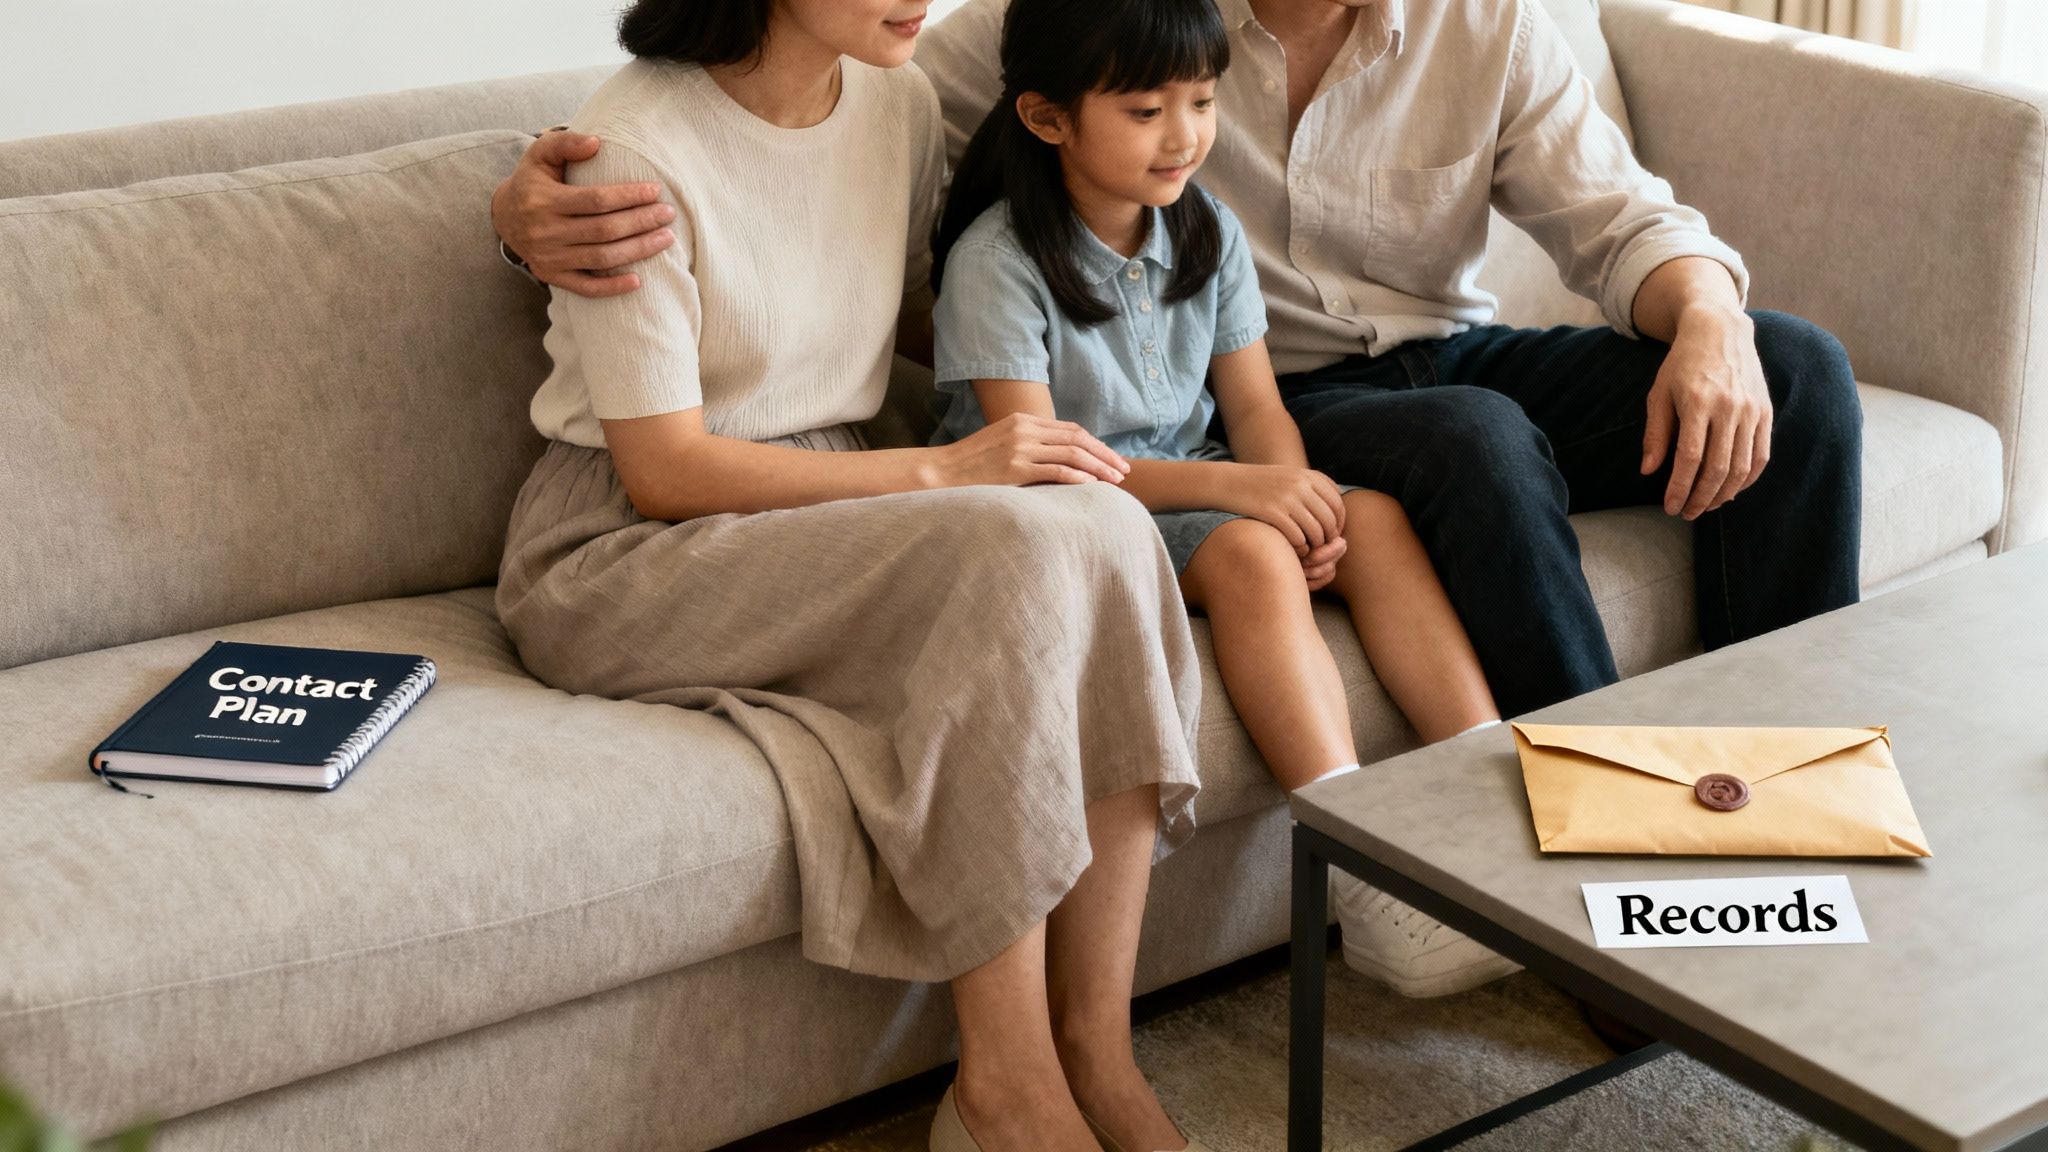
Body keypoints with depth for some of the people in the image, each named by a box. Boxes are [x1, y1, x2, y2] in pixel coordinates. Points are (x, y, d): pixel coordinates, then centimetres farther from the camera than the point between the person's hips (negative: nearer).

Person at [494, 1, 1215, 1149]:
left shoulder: (901, 101, 4)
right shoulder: (637, 148, -17)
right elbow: (663, 471, -18)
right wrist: (939, 473, -21)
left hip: (831, 510, 7)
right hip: (622, 556, -6)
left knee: (1103, 527, -24)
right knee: (1011, 549, -31)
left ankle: (1098, 1044, -19)